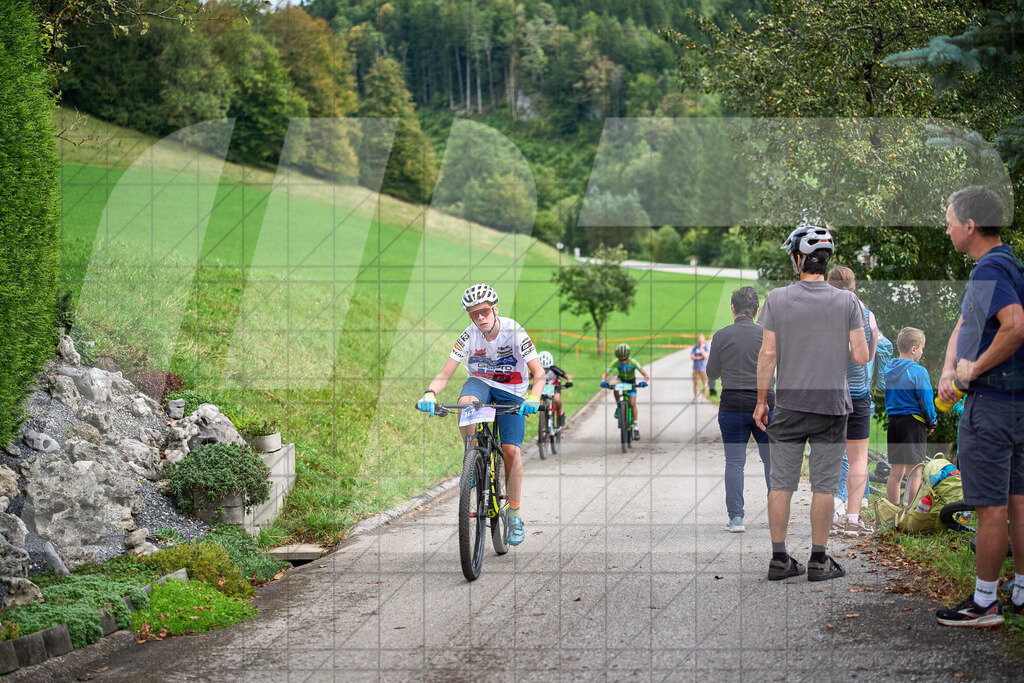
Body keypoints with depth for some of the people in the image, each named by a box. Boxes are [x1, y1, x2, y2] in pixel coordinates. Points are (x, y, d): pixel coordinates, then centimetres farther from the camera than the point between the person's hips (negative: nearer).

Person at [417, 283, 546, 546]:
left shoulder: (514, 332, -23)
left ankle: (515, 514, 3)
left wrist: (533, 398, -47)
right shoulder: (469, 336, -18)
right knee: (466, 402, -36)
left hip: (511, 391, -1)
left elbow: (539, 373, -26)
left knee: (511, 450, -11)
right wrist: (430, 394, -40)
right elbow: (444, 374, -19)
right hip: (481, 382, 1)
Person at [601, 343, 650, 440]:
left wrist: (644, 381, -57)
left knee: (632, 403, -16)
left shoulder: (633, 363, -33)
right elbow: (605, 374, -30)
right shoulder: (616, 363, -29)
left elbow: (646, 375, -36)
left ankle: (636, 427, -6)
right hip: (621, 379, 2)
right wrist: (603, 381, -52)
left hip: (631, 381, -2)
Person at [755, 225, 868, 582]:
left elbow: (767, 354, -6)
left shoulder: (777, 299, -5)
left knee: (781, 484, 7)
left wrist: (761, 401, 3)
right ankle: (819, 561, 8)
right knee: (823, 486, 5)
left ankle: (779, 559, 9)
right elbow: (861, 357, -7)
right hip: (832, 405, 0)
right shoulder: (847, 301, -4)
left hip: (788, 405, 0)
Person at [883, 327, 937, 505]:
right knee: (914, 472, -2)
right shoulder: (918, 371, -12)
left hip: (892, 422, 7)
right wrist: (931, 423, 2)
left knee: (896, 471, 11)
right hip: (913, 423, -7)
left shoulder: (888, 369, 9)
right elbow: (926, 400, -11)